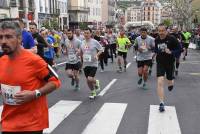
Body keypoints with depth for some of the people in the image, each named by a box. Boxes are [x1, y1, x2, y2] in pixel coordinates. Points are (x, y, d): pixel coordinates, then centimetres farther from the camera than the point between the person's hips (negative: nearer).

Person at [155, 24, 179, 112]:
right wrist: (156, 52, 3)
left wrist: (171, 52, -26)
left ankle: (171, 84, 58)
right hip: (160, 63, 2)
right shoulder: (156, 40, 0)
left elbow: (179, 49, -12)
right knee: (160, 82, -13)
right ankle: (162, 103, -8)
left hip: (170, 63, -1)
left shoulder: (172, 39, -14)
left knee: (170, 82, 16)